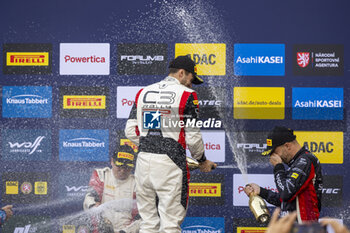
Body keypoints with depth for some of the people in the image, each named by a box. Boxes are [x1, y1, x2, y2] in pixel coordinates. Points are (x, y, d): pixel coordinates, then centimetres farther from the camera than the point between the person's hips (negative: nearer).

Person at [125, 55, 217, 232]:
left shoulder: (143, 92, 12)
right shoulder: (186, 95, -4)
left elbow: (130, 130, 10)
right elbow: (192, 137, -6)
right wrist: (202, 161, 9)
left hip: (144, 159, 6)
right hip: (170, 163, -6)